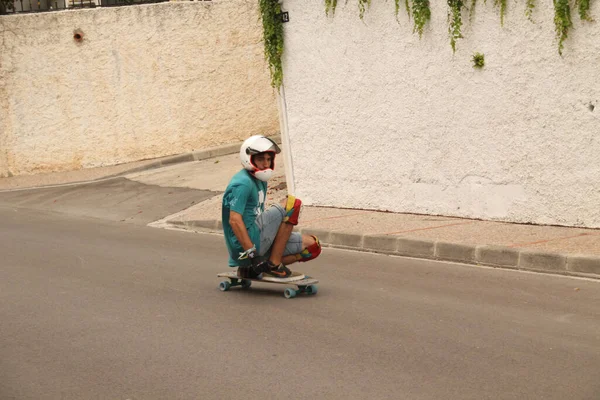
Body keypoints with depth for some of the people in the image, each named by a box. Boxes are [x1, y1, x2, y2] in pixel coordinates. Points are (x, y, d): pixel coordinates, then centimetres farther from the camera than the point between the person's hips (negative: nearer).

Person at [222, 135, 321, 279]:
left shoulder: (260, 181, 16)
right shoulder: (243, 184, -16)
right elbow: (234, 220, -23)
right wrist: (251, 252, -25)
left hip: (258, 239, 10)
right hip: (245, 243, -10)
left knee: (312, 246, 7)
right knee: (292, 204, -16)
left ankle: (252, 268, 5)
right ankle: (273, 263, -12)